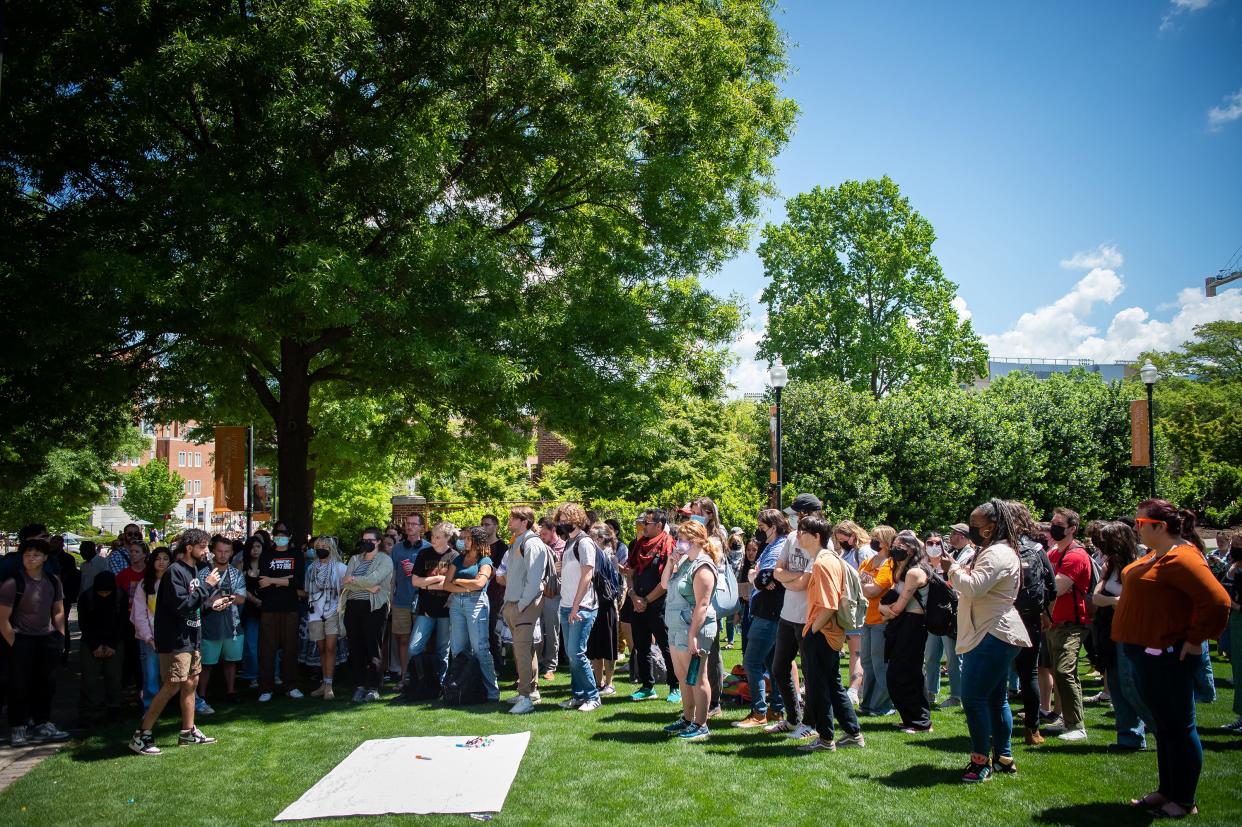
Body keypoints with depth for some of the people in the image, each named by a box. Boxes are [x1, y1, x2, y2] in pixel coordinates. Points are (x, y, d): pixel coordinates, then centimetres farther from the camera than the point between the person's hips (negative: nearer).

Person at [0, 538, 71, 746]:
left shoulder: (53, 581, 3)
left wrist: (59, 637, 6)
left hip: (46, 638, 5)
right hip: (21, 640, -5)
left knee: (46, 684, 8)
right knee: (20, 686, -1)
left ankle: (42, 725, 20)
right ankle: (18, 729, 11)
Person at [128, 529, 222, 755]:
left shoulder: (193, 570, 11)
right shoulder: (175, 572, -18)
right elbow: (181, 604, -25)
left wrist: (210, 603, 4)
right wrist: (207, 586, -21)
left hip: (190, 638, 10)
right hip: (176, 640, -10)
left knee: (191, 682, 14)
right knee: (172, 686, -9)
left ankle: (188, 732, 24)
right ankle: (141, 735, 1)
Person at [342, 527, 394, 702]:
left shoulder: (385, 560, 1)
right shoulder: (355, 559, 15)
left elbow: (372, 580, -15)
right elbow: (345, 583, 1)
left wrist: (352, 579, -3)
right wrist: (367, 587, -12)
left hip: (374, 607, -5)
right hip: (353, 607, 5)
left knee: (373, 647, -4)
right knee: (356, 647, 5)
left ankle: (373, 687, 0)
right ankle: (361, 684, 12)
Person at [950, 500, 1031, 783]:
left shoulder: (997, 553, -16)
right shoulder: (990, 551, 19)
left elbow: (973, 587, -26)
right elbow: (972, 590, 21)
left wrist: (953, 568, -11)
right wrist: (957, 571, 4)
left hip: (993, 637, -11)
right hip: (991, 635, 11)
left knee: (973, 697, -10)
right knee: (996, 698, 16)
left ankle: (981, 760, -3)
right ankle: (1003, 758, 25)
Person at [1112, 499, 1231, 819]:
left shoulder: (1181, 558, -20)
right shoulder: (1155, 556, 12)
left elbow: (1218, 600, -28)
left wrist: (1195, 639, -19)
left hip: (1167, 657, -10)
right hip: (1148, 653, 10)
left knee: (1178, 727, 2)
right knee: (1163, 726, 19)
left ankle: (1185, 802, 13)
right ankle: (1167, 791, 30)